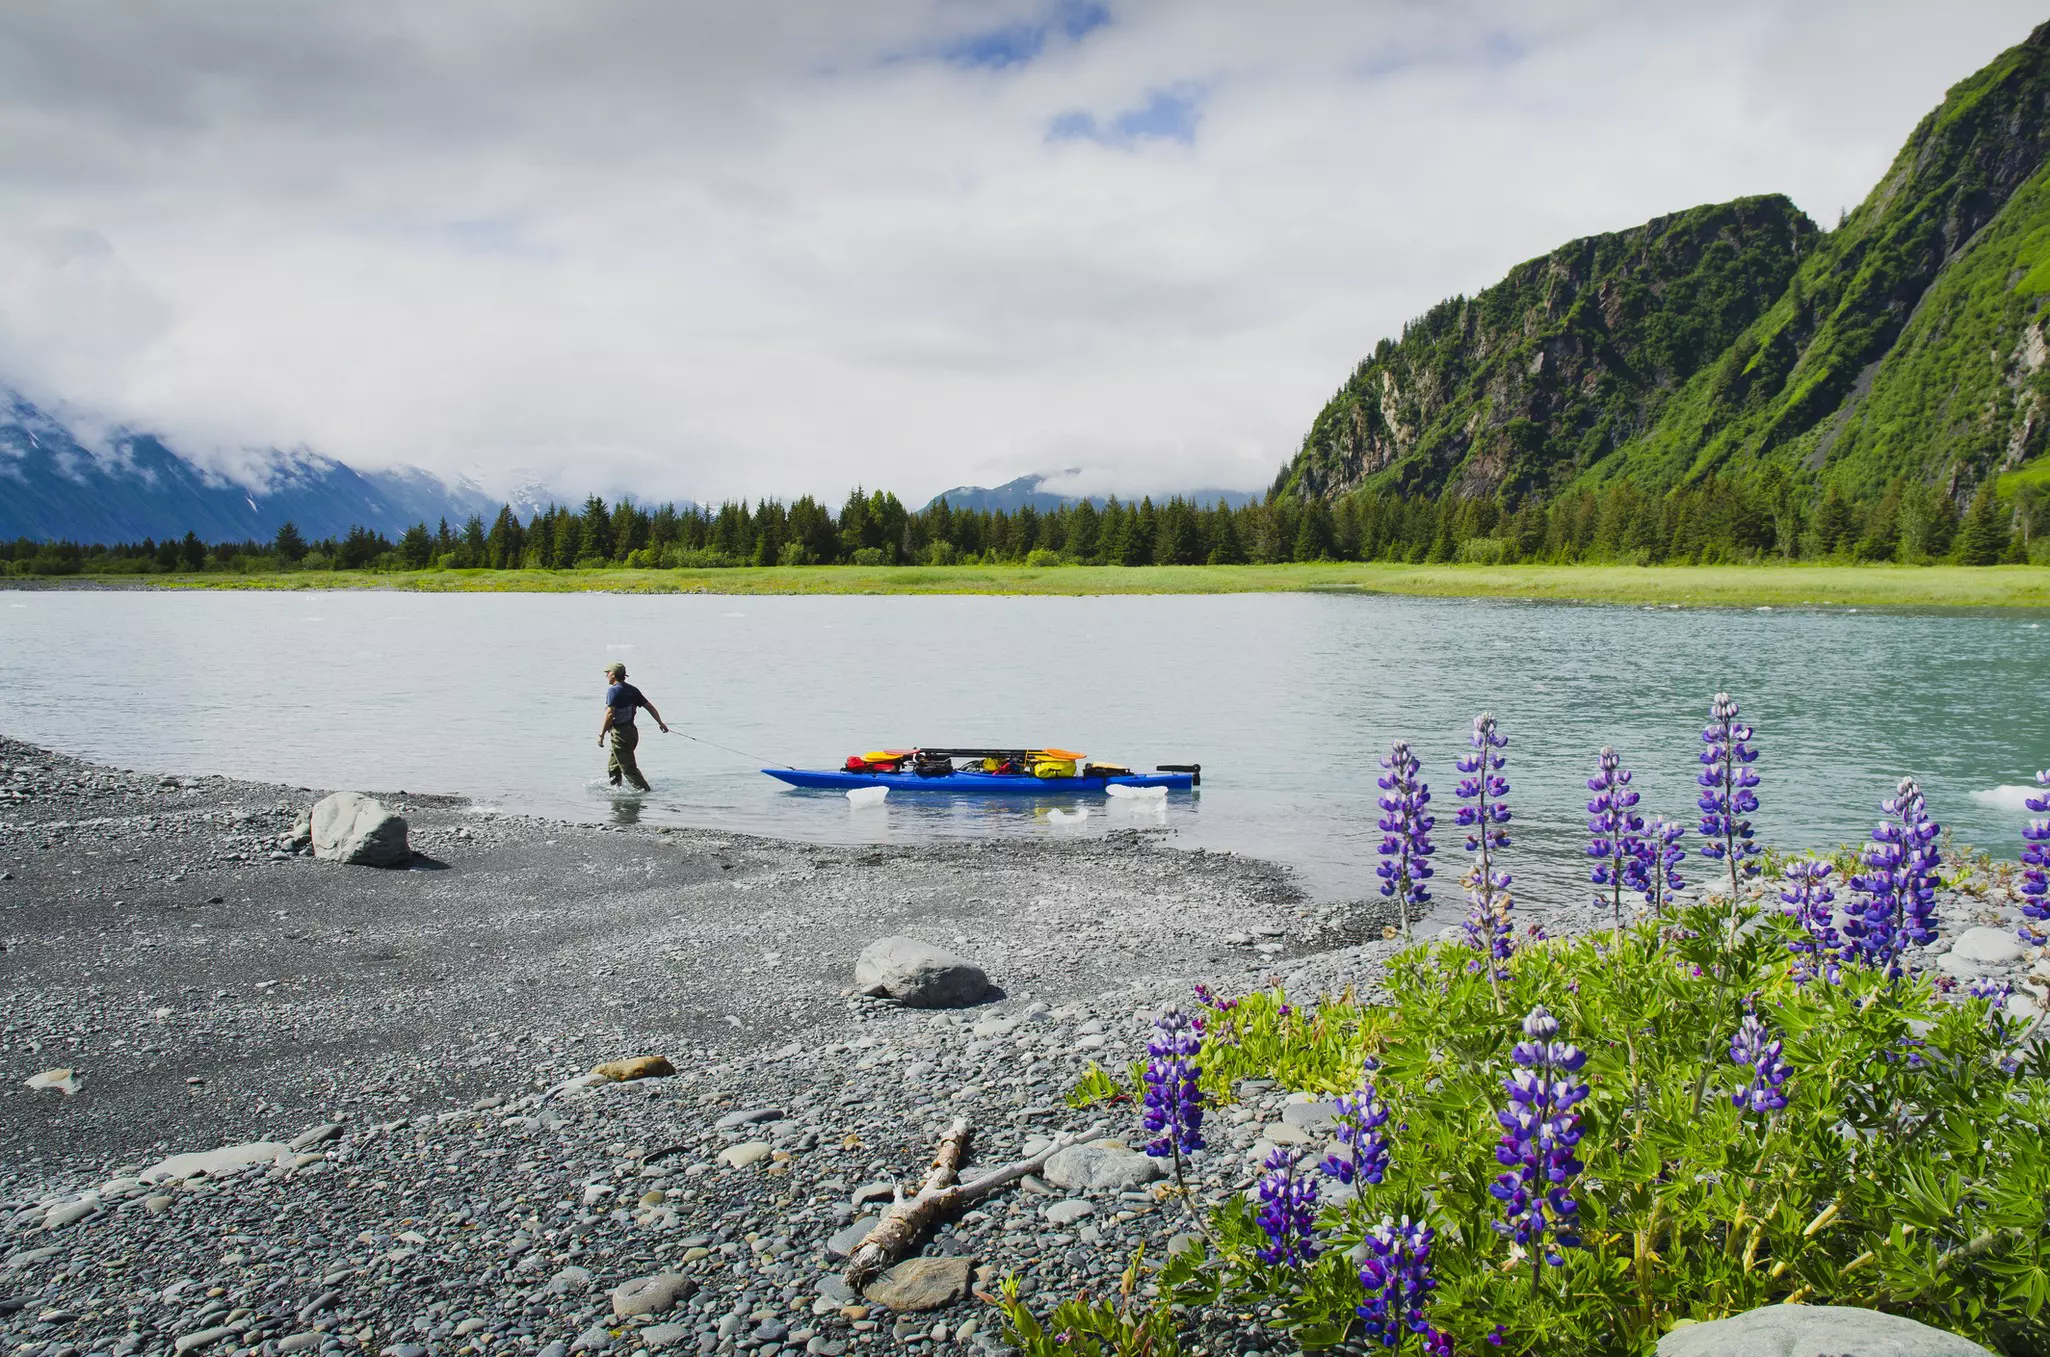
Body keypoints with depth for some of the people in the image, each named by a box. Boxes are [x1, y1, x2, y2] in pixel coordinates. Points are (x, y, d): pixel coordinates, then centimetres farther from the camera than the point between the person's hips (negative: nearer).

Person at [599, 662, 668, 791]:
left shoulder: (613, 690, -13)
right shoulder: (632, 690, 11)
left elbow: (610, 713, -23)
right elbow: (649, 706, 13)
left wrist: (601, 734, -20)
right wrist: (660, 722, 20)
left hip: (620, 734, -9)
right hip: (632, 731, 9)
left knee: (628, 768, -5)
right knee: (613, 765, 21)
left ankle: (644, 790, -8)